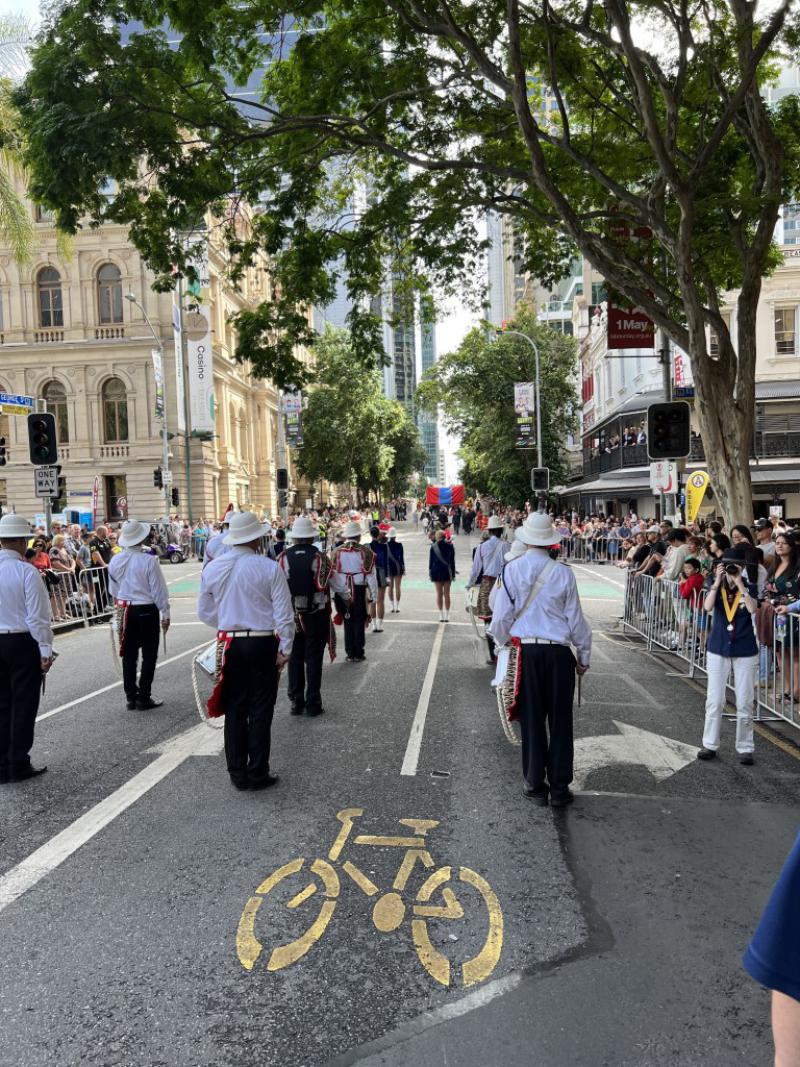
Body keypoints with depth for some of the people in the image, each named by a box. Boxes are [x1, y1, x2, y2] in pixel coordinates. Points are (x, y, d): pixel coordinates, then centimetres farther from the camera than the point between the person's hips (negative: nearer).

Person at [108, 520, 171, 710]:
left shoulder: (115, 561, -2)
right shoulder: (149, 560, -18)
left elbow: (113, 590, 10)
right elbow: (159, 590, -13)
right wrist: (165, 614, -3)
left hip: (125, 611, 5)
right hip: (147, 611, -5)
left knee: (129, 655, 13)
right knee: (149, 655, 5)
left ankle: (130, 697, 20)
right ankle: (143, 698, 7)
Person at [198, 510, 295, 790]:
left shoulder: (212, 569, 1)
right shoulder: (269, 568, -11)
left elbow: (205, 612, 10)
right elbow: (284, 614, -10)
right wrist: (285, 649, -2)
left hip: (229, 645, 4)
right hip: (263, 644, -3)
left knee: (234, 709, 13)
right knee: (260, 711, 6)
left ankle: (238, 774, 20)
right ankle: (257, 774, 14)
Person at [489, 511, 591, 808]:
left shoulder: (512, 570, -5)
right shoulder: (563, 573, -4)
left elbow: (502, 617, -2)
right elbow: (575, 619, 1)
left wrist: (501, 644, 17)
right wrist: (584, 656, 13)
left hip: (526, 652, 0)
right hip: (559, 652, 0)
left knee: (532, 719, 9)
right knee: (560, 721, 10)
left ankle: (536, 786, 18)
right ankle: (559, 788, 18)